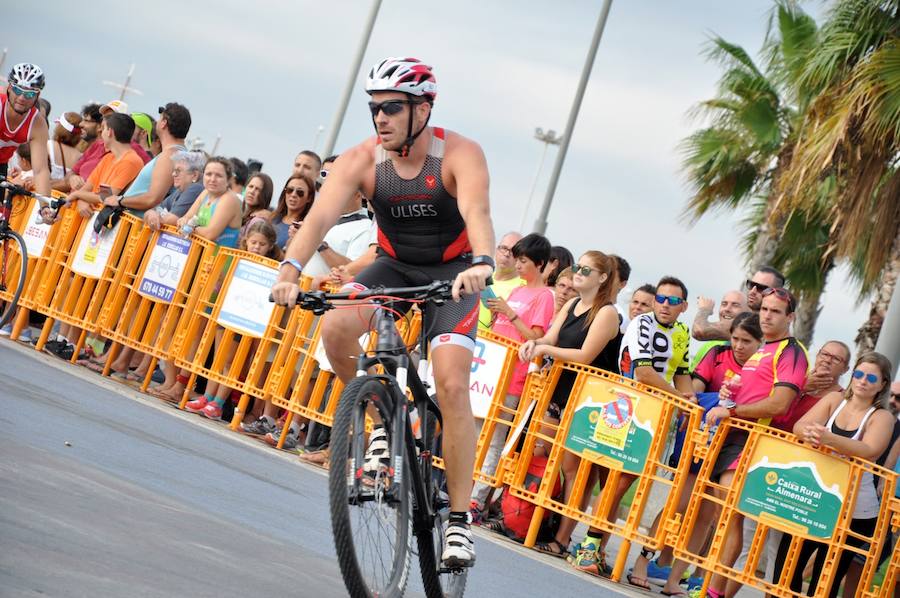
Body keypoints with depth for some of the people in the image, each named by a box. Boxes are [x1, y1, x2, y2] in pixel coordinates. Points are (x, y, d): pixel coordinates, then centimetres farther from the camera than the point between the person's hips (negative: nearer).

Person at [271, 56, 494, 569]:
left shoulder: (459, 154, -22)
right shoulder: (361, 161, -16)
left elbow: (477, 211, -40)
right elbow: (321, 216, -28)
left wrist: (482, 264, -60)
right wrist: (291, 270, -46)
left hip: (454, 272, -3)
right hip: (395, 266, 3)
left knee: (452, 384, -20)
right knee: (335, 328, -27)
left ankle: (460, 520, -12)